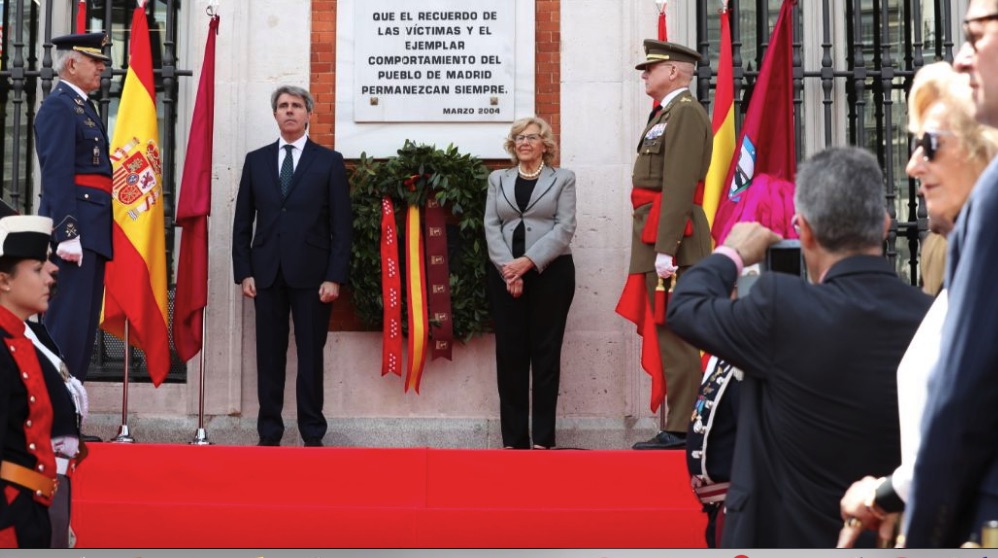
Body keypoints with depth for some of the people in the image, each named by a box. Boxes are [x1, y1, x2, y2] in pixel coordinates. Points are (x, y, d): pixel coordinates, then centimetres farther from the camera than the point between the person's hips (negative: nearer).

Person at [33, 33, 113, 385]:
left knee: (84, 323, 11)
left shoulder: (83, 107, 21)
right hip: (74, 226, -10)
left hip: (93, 230, 10)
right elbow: (57, 175, -17)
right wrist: (67, 234, -23)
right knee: (67, 322, -10)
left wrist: (94, 235, 19)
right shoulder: (58, 106, -9)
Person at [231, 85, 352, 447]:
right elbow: (243, 222, 11)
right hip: (267, 273, 2)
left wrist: (335, 278, -8)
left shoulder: (329, 162, 4)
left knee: (310, 355, 2)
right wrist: (243, 272, 2)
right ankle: (269, 433, 12)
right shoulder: (256, 160, 11)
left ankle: (312, 434, 9)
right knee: (269, 355, 5)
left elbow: (341, 225, 0)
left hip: (311, 274, -2)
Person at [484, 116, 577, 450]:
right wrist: (507, 267, -10)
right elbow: (491, 226, 6)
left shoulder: (563, 179, 8)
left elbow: (564, 228, -4)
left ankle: (543, 438, 1)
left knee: (545, 353, -1)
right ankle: (513, 438, 4)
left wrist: (528, 262, -15)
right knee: (509, 354, 0)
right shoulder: (498, 179, 16)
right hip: (505, 274, 2)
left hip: (550, 272, -2)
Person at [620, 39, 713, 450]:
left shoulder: (685, 112, -9)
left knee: (675, 335, -9)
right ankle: (678, 425, 15)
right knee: (669, 335, 11)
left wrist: (665, 248, -23)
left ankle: (681, 431, -7)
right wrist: (655, 246, 15)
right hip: (657, 238, 10)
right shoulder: (665, 113, 21)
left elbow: (679, 185, -18)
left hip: (672, 236, -10)